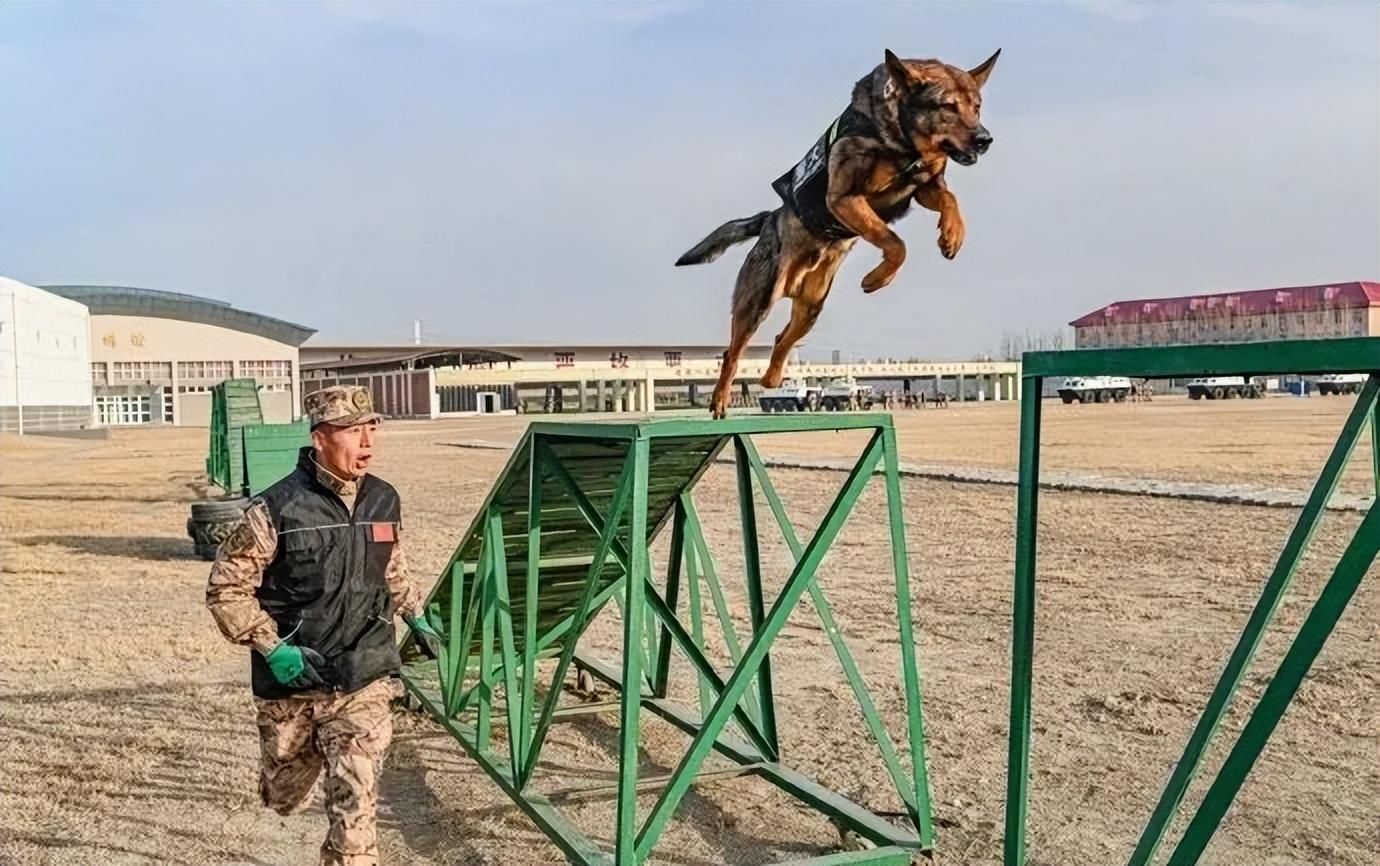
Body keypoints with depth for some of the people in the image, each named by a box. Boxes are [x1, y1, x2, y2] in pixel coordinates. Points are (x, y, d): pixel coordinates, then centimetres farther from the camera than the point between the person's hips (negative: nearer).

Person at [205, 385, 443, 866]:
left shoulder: (385, 502, 0)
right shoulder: (277, 509, -16)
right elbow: (225, 587, -10)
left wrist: (416, 617, 21)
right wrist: (272, 648, -18)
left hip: (365, 681, 2)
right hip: (291, 684, -2)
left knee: (356, 805, -8)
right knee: (285, 799, 20)